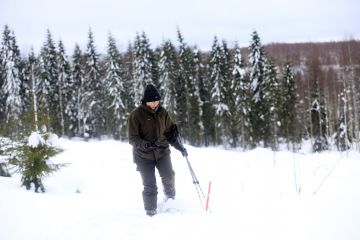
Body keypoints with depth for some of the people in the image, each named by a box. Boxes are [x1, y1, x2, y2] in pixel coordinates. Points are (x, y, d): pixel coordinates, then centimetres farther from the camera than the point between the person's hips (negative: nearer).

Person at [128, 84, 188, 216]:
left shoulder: (162, 112, 2)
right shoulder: (136, 115, -11)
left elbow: (169, 132, 11)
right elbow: (132, 138, -12)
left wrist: (179, 147, -1)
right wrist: (145, 145, -30)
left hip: (162, 151, 3)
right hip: (144, 155, -3)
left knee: (169, 176, -15)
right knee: (149, 185, -3)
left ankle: (171, 200, 10)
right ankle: (151, 212, 11)